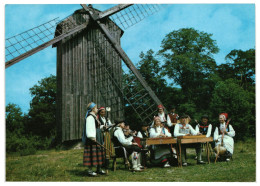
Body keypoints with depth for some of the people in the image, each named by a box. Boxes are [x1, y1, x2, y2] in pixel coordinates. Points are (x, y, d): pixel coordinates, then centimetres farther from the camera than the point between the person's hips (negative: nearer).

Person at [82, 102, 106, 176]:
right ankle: (90, 170, -3)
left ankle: (99, 169, 19)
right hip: (92, 139, -11)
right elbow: (89, 128, -21)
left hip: (97, 138, 11)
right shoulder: (90, 117, -15)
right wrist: (92, 138, -25)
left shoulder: (93, 116, 17)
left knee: (98, 153, 13)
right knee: (92, 153, -7)